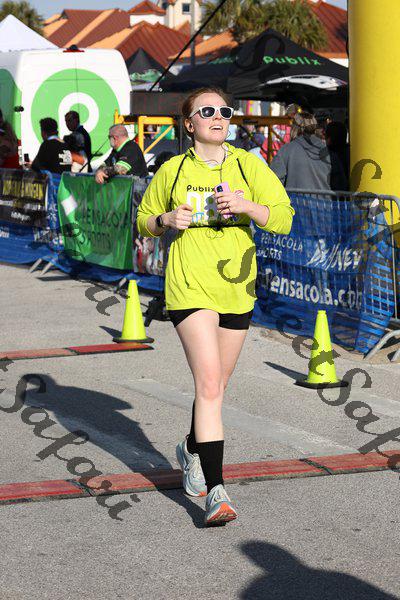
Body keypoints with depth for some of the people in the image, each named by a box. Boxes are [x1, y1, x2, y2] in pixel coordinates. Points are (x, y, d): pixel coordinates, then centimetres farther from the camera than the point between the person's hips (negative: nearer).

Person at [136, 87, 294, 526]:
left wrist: (245, 205, -19)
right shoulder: (173, 170, 2)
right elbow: (143, 222, 13)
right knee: (209, 383, -16)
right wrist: (167, 220, -9)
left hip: (236, 287, 3)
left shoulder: (247, 165, 3)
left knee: (215, 384, 15)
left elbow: (283, 219, -1)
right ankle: (216, 491, -18)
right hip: (189, 287, -3)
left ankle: (192, 450, 45)